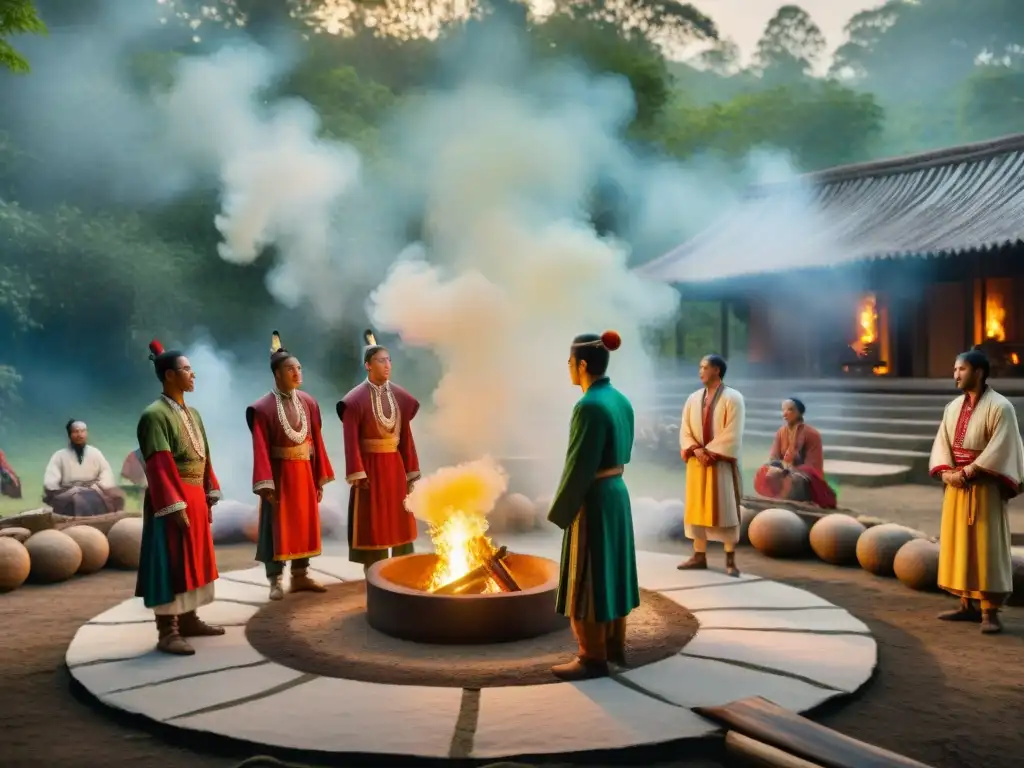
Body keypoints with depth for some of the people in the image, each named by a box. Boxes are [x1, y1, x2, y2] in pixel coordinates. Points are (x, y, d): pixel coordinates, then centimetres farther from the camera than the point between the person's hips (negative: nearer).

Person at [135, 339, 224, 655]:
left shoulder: (192, 413, 14)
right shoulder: (155, 415, -13)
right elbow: (160, 465, -20)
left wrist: (210, 495, 12)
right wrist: (175, 506, -24)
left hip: (196, 497, 9)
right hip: (172, 500, -9)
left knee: (193, 560, 15)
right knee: (171, 564, -4)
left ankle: (189, 620, 26)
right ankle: (167, 632, 2)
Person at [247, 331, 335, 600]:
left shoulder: (308, 403, 4)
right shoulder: (263, 408, -12)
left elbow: (317, 441, 5)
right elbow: (261, 449, -15)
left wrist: (320, 478, 5)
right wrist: (266, 484, -20)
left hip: (305, 473, 5)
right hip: (279, 474, -5)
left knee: (304, 523, 12)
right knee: (277, 526, 3)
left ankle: (301, 576, 25)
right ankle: (275, 581, 14)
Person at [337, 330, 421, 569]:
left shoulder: (400, 396, 5)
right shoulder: (355, 400, -9)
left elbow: (406, 436, 6)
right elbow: (351, 440, -11)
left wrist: (411, 471, 6)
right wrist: (357, 474, -16)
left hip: (395, 465, 5)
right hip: (370, 466, -5)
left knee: (400, 521, 10)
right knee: (373, 524, 1)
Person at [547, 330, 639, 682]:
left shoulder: (589, 406, -23)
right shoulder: (620, 400, 5)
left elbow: (580, 466, -22)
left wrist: (559, 512, -12)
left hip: (591, 500, -9)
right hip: (616, 493, 9)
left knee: (587, 578, 1)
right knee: (609, 570, 17)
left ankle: (593, 658, 11)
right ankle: (615, 646, 28)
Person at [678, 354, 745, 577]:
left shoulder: (733, 398, -6)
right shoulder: (693, 399, 10)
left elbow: (732, 434, -13)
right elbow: (685, 430, 6)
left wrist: (710, 451, -16)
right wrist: (695, 449, -11)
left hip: (722, 463, -5)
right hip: (697, 462, 5)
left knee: (726, 509, -2)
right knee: (697, 508, 7)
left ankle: (730, 560, 3)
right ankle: (699, 556, 15)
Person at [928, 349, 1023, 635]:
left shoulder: (1000, 407, -10)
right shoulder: (953, 407, 10)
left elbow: (1000, 450, -17)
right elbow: (941, 443, 6)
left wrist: (967, 472, -18)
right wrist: (946, 472, -10)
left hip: (985, 486, -7)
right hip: (956, 485, 7)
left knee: (986, 547, -4)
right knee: (958, 544, 9)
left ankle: (990, 611, 1)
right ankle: (967, 605, 17)